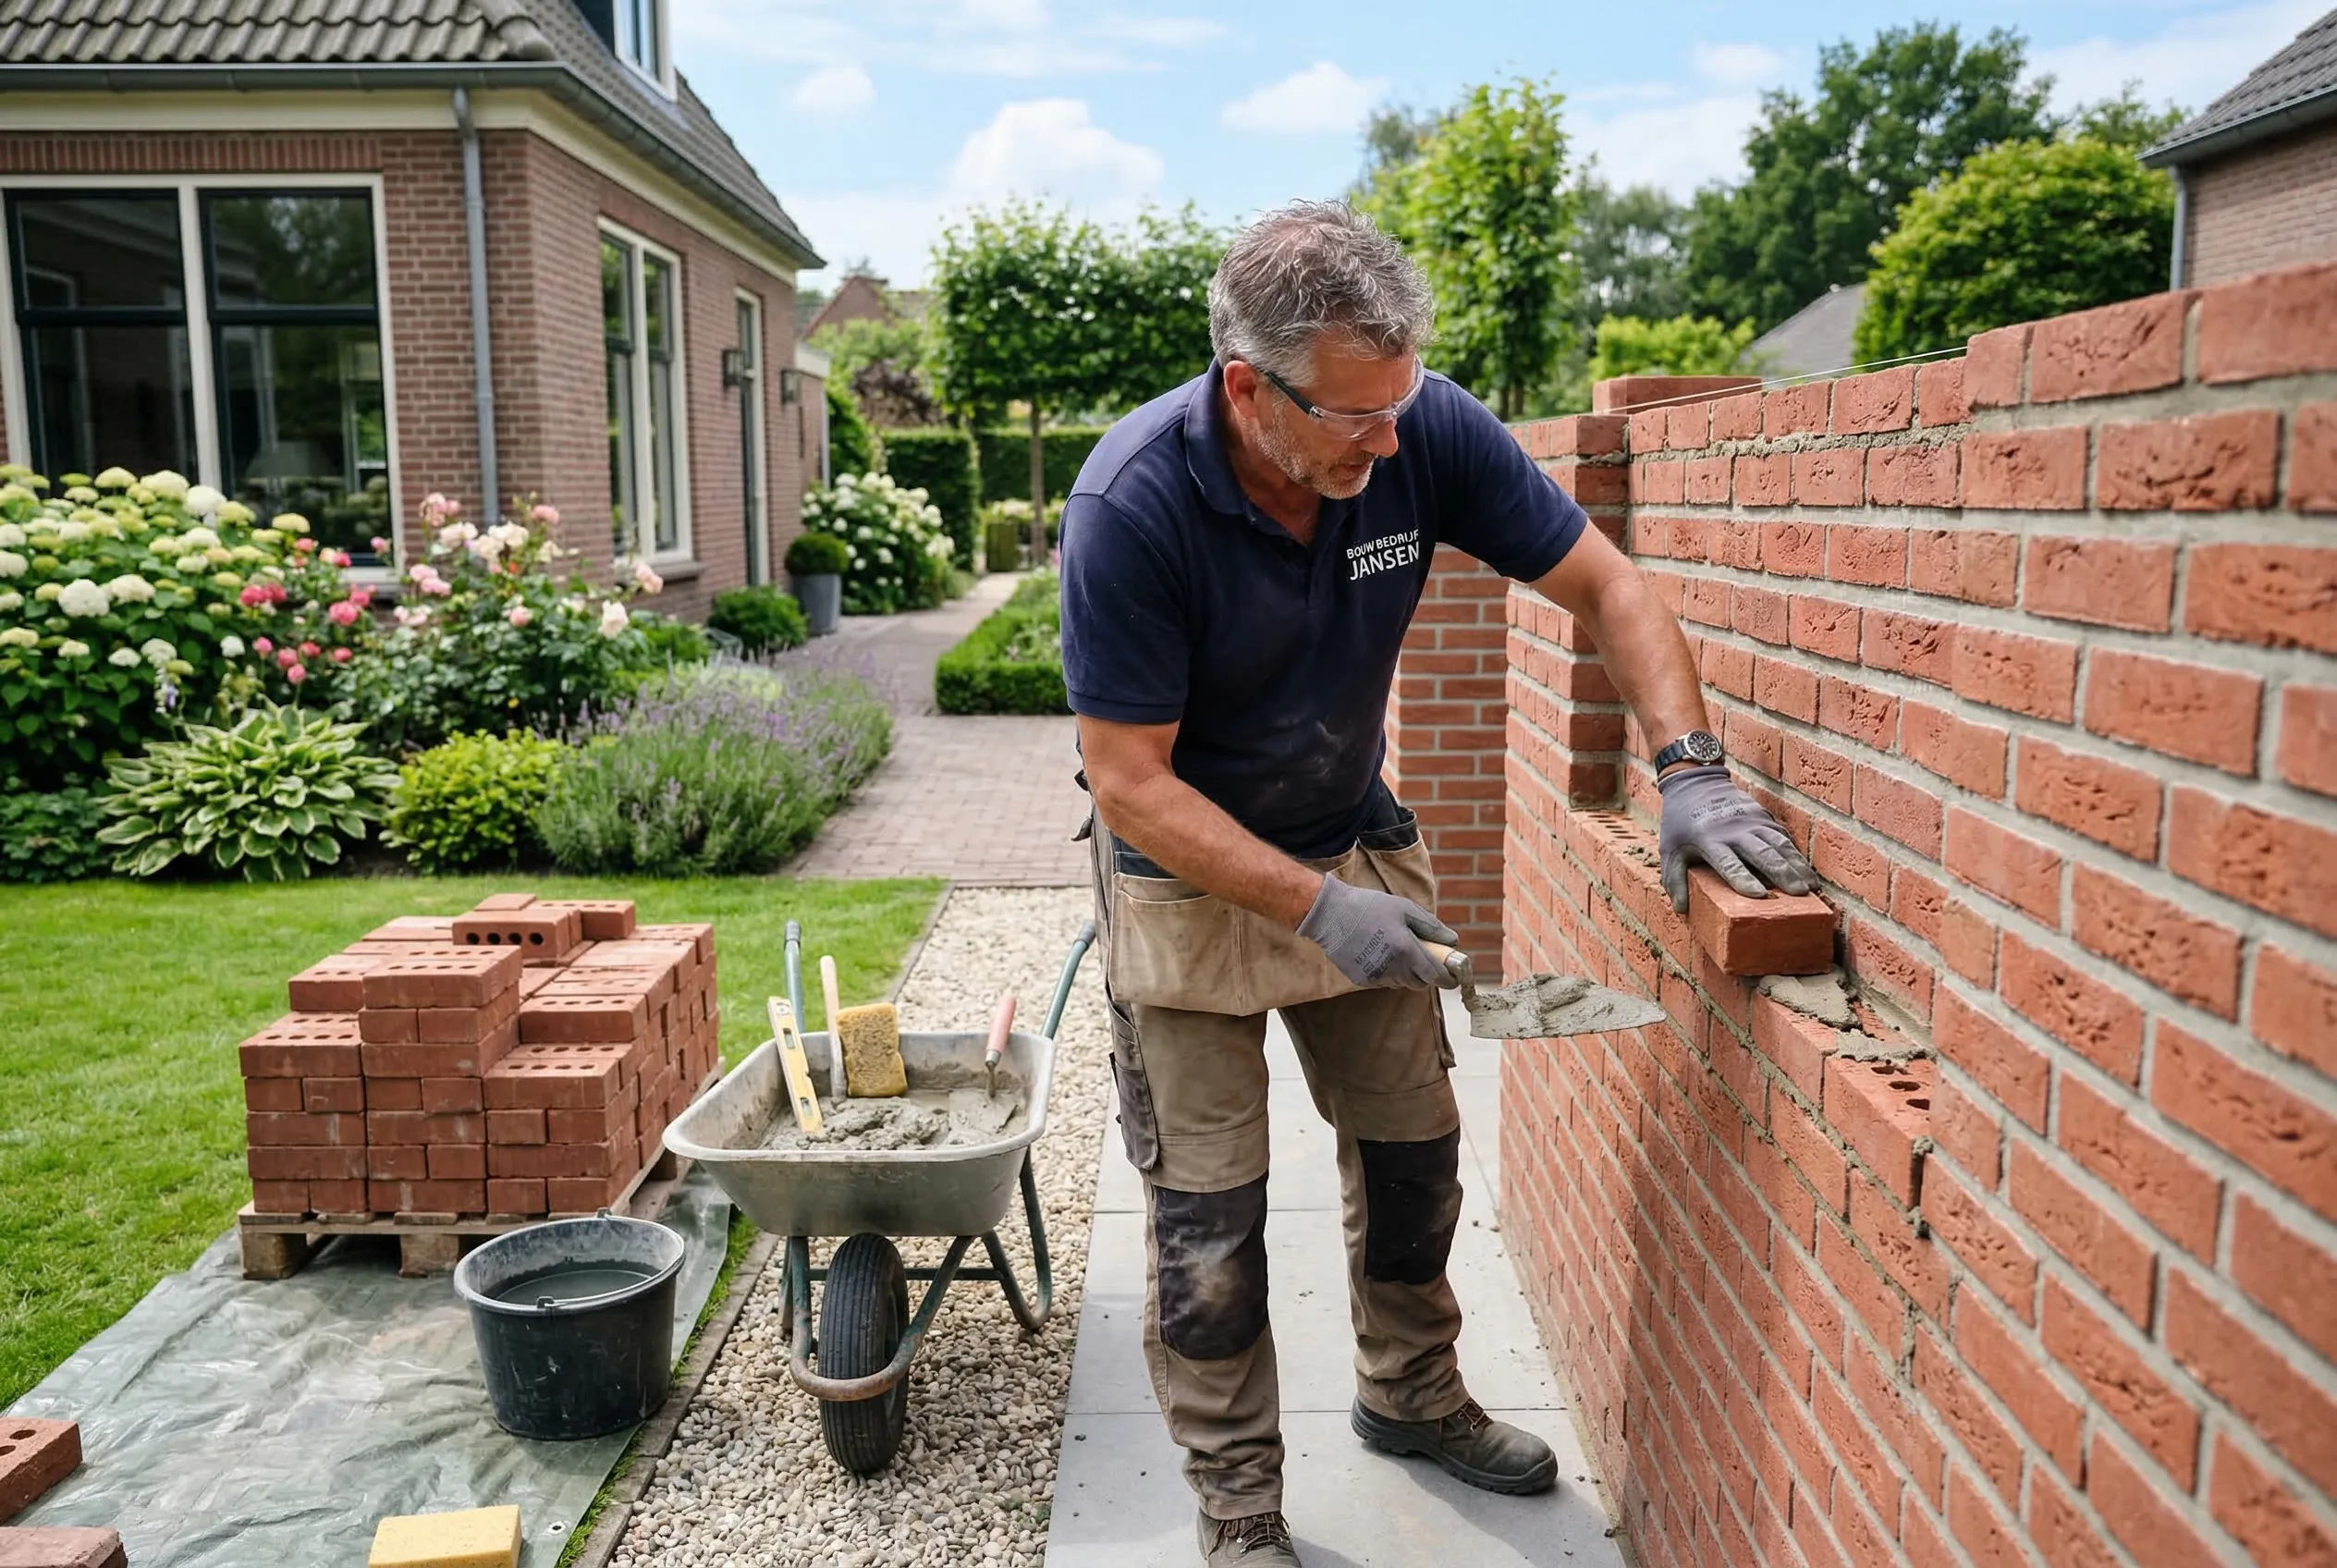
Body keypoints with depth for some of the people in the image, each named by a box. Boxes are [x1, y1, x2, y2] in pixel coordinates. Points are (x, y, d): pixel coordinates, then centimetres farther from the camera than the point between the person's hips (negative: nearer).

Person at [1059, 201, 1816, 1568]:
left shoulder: (1427, 431, -19)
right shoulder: (1132, 508, -30)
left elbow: (1606, 586, -10)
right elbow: (1131, 782, -25)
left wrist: (1691, 769, -23)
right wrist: (1316, 908, -30)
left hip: (1359, 847, 4)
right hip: (1189, 879, -4)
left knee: (1415, 1145, 15)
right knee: (1211, 1202, 2)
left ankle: (1413, 1396, 41)